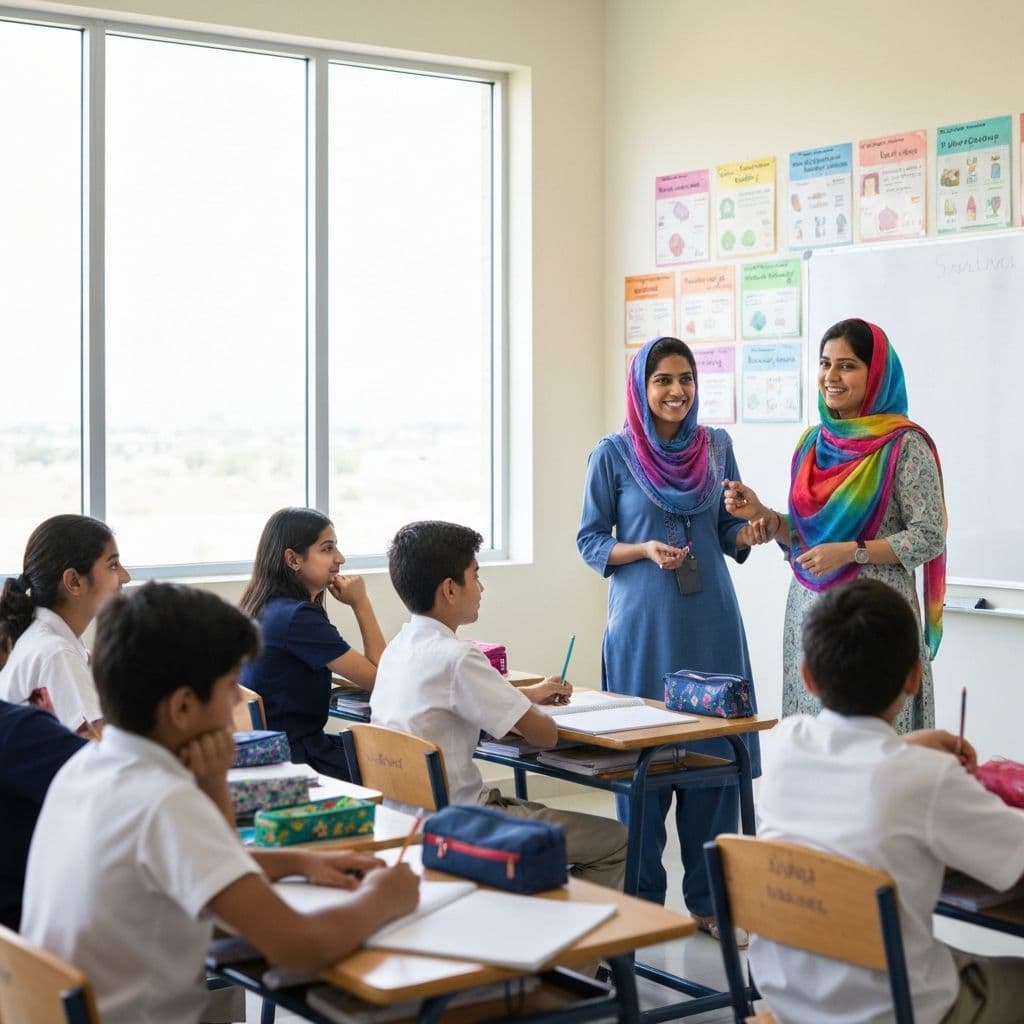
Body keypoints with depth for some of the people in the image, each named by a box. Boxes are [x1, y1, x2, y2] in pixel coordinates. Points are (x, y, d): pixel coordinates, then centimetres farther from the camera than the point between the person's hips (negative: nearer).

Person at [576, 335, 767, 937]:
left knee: (715, 753, 3)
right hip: (643, 625, -3)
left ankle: (708, 899, 15)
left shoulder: (717, 446, 7)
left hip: (712, 622, 3)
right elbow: (590, 542, 1)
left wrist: (748, 535, -9)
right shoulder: (614, 454, -2)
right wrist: (645, 550, -15)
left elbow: (727, 531, 13)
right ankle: (643, 898, 15)